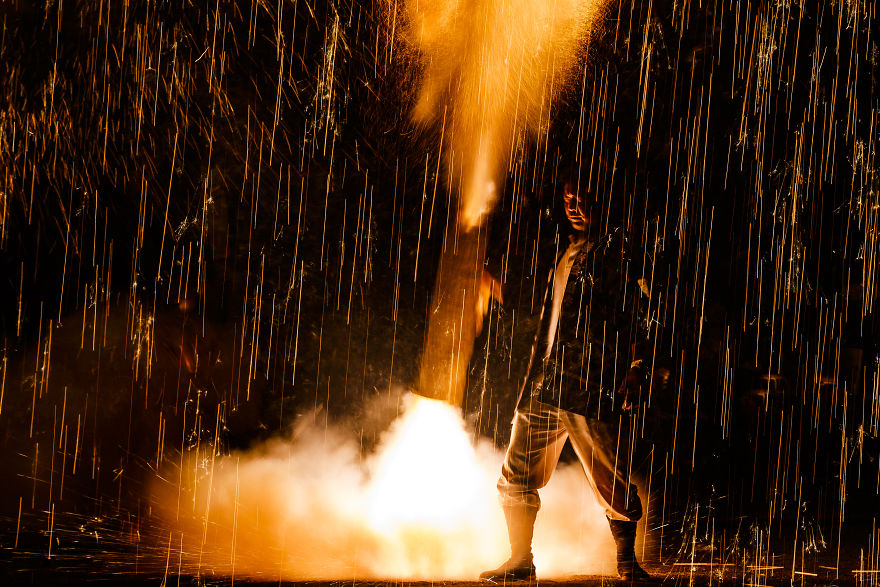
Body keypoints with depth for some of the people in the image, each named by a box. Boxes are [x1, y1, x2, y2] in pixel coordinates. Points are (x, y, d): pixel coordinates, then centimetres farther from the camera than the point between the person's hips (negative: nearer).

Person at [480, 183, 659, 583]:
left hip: (595, 390, -7)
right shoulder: (567, 253, 20)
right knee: (516, 477, 8)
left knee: (613, 483, -4)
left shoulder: (623, 252, -3)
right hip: (544, 385, 7)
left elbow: (645, 315, -7)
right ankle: (520, 561, 20)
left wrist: (637, 371, -16)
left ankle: (627, 562, 13)